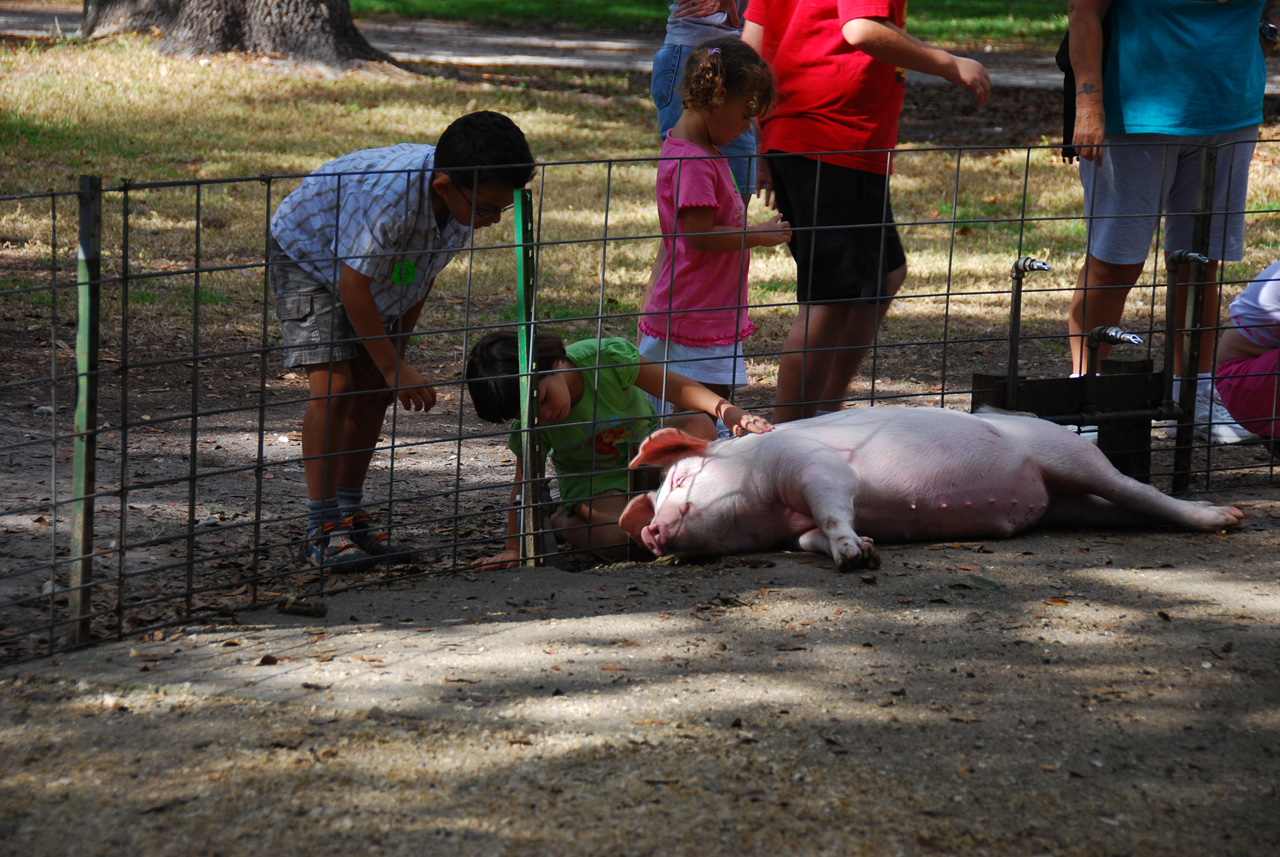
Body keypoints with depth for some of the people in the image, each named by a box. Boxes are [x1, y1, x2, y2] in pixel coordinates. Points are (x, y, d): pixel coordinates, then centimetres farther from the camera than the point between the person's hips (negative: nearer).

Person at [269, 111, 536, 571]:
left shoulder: (466, 203, -18)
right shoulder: (390, 196, -41)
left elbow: (423, 274, -1)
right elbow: (353, 285, -32)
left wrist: (397, 351, 1)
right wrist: (393, 367, -25)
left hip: (375, 267, 7)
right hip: (306, 254, -7)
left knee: (375, 390, 3)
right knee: (335, 384, -17)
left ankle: (350, 514, 14)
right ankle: (322, 529, -11)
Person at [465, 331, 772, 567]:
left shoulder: (606, 356, -30)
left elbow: (676, 387, -25)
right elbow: (525, 481, -14)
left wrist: (725, 409, -39)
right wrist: (513, 549, -14)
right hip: (593, 478, -1)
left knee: (699, 426, -30)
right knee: (615, 540, -33)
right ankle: (561, 521, 2)